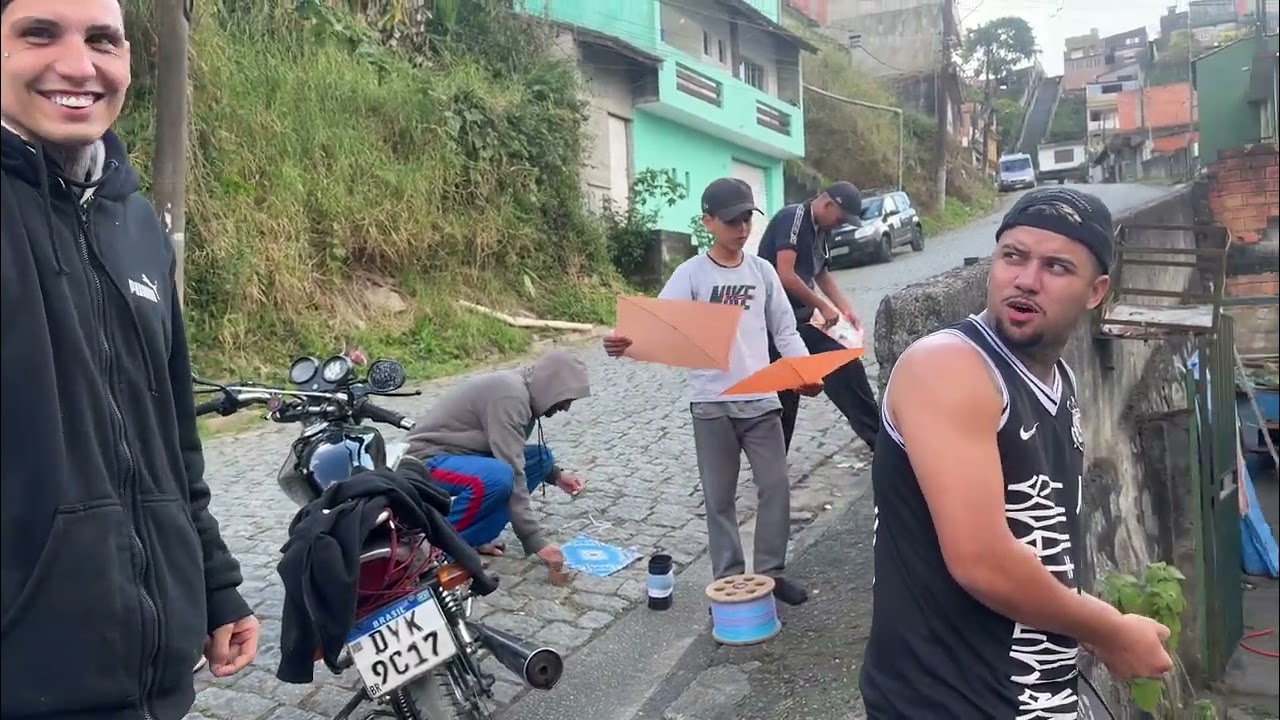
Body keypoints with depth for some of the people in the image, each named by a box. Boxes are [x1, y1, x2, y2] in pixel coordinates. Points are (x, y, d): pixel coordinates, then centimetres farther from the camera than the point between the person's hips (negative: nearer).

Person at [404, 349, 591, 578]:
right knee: (497, 476, -36)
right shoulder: (510, 395, -25)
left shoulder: (521, 388, 5)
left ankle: (477, 536, 3)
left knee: (540, 457, 3)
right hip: (427, 458, -10)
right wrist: (536, 541, -28)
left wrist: (556, 475, 7)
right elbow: (513, 473, -29)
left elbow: (514, 455, 21)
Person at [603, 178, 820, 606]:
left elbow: (785, 331, 9)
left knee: (776, 488, 6)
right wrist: (626, 343, -37)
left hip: (761, 400, 3)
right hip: (711, 404, -3)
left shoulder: (762, 271, 6)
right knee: (720, 498, 8)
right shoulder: (691, 274, -5)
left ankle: (771, 572, 23)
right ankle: (729, 580, 21)